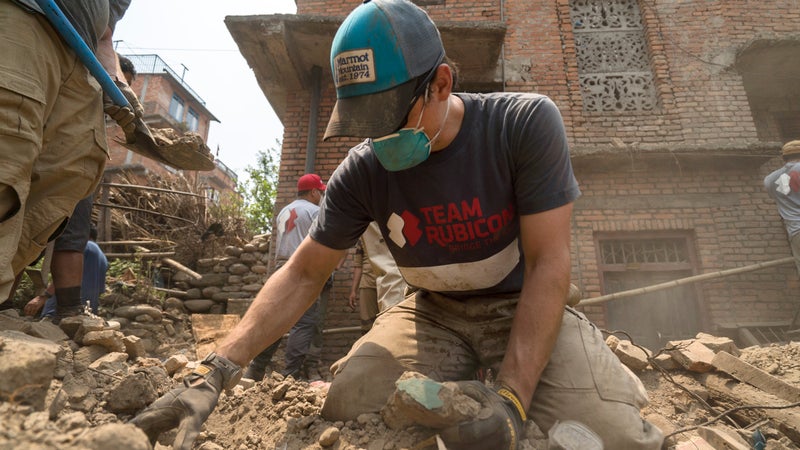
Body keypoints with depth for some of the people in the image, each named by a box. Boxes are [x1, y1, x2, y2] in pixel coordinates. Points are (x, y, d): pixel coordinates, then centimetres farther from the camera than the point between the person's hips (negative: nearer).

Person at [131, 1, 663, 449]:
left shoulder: (525, 123, -18)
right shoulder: (363, 171, -12)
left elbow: (547, 261, -20)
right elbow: (304, 273, -7)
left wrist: (511, 397, -30)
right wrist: (216, 370, -18)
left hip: (523, 306, -1)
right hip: (434, 313, 2)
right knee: (348, 406, -21)